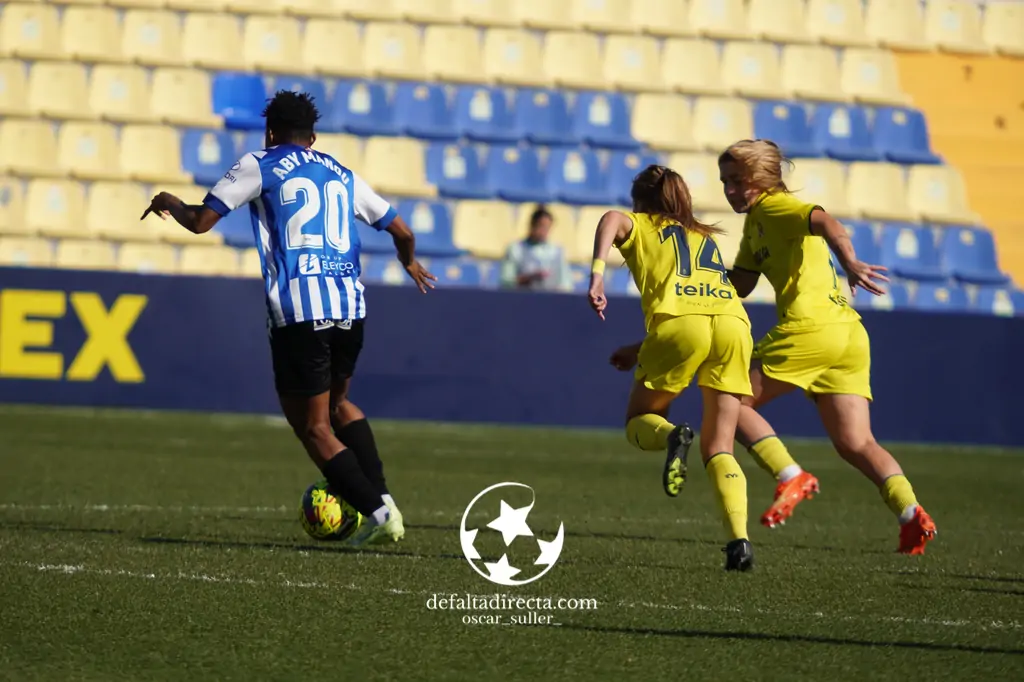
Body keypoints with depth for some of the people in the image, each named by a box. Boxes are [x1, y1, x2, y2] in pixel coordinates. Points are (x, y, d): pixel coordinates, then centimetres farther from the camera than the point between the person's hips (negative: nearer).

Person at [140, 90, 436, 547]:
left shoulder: (260, 166, 9)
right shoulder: (342, 175, 21)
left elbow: (200, 222, 6)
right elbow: (401, 231, 27)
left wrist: (167, 202, 27)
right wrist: (410, 263, 49)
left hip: (297, 314, -5)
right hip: (350, 308, 5)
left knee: (313, 427, 3)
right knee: (338, 403, 28)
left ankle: (377, 512, -10)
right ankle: (381, 496, 13)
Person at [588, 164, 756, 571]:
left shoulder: (641, 226, 24)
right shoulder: (705, 237, 38)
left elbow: (612, 219, -1)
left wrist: (597, 274, -12)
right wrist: (643, 351, 42)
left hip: (679, 320, -4)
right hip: (734, 321, 4)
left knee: (639, 422, 17)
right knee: (718, 449, 7)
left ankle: (671, 436, -20)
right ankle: (739, 539, -16)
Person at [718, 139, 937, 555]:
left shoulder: (775, 207, -1)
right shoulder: (755, 223, 27)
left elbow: (823, 221, -22)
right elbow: (739, 286, 31)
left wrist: (850, 262, -40)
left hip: (811, 326, -10)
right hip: (850, 333, 10)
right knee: (855, 444, 3)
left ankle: (791, 478, -11)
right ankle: (911, 512, -16)